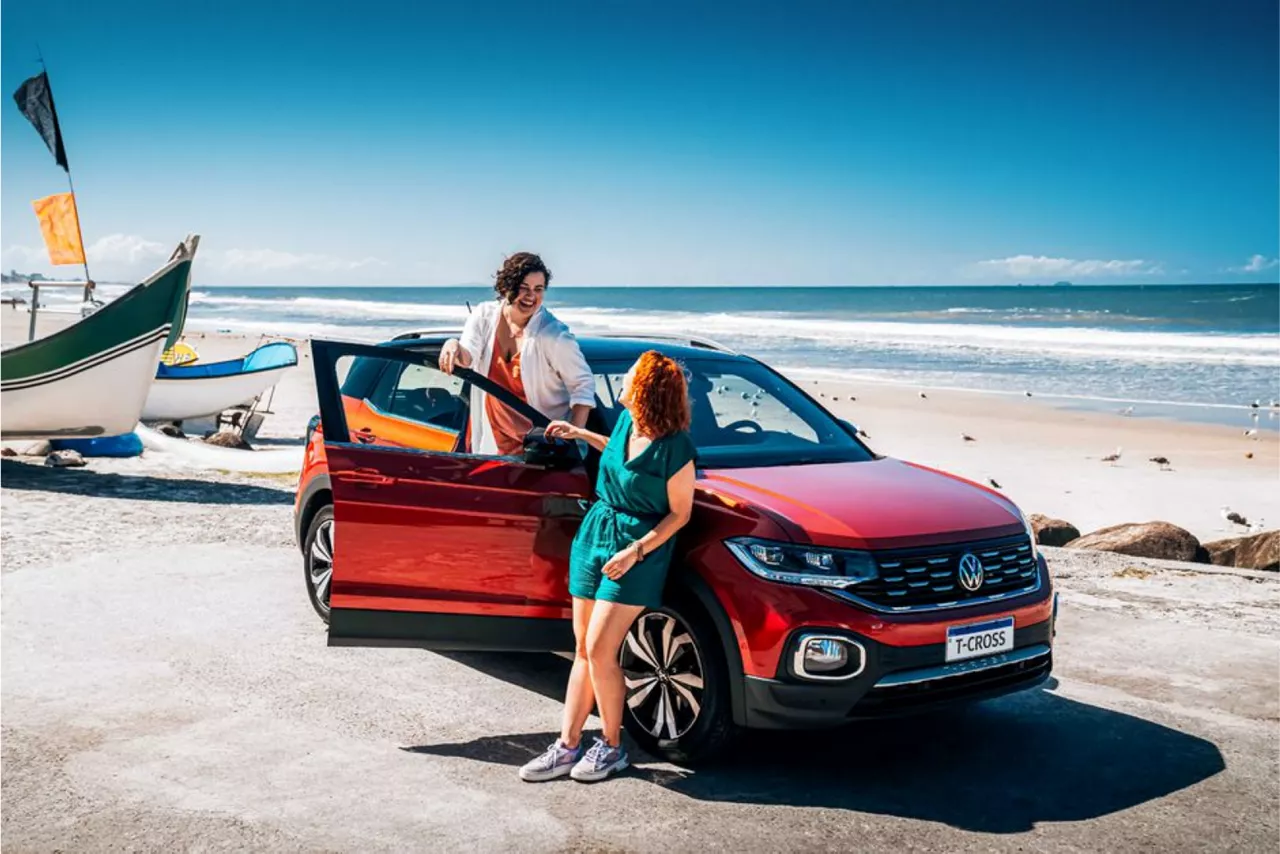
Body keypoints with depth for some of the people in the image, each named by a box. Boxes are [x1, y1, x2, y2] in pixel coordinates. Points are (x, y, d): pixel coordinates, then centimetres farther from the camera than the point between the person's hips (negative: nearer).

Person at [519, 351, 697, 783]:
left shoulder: (675, 450, -19)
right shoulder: (627, 421, 2)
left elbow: (679, 513, -12)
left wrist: (636, 550, -18)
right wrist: (582, 434, 21)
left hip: (639, 548, -7)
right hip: (595, 532, 7)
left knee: (599, 650, -9)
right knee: (583, 649, 9)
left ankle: (612, 746, 10)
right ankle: (567, 746, 15)